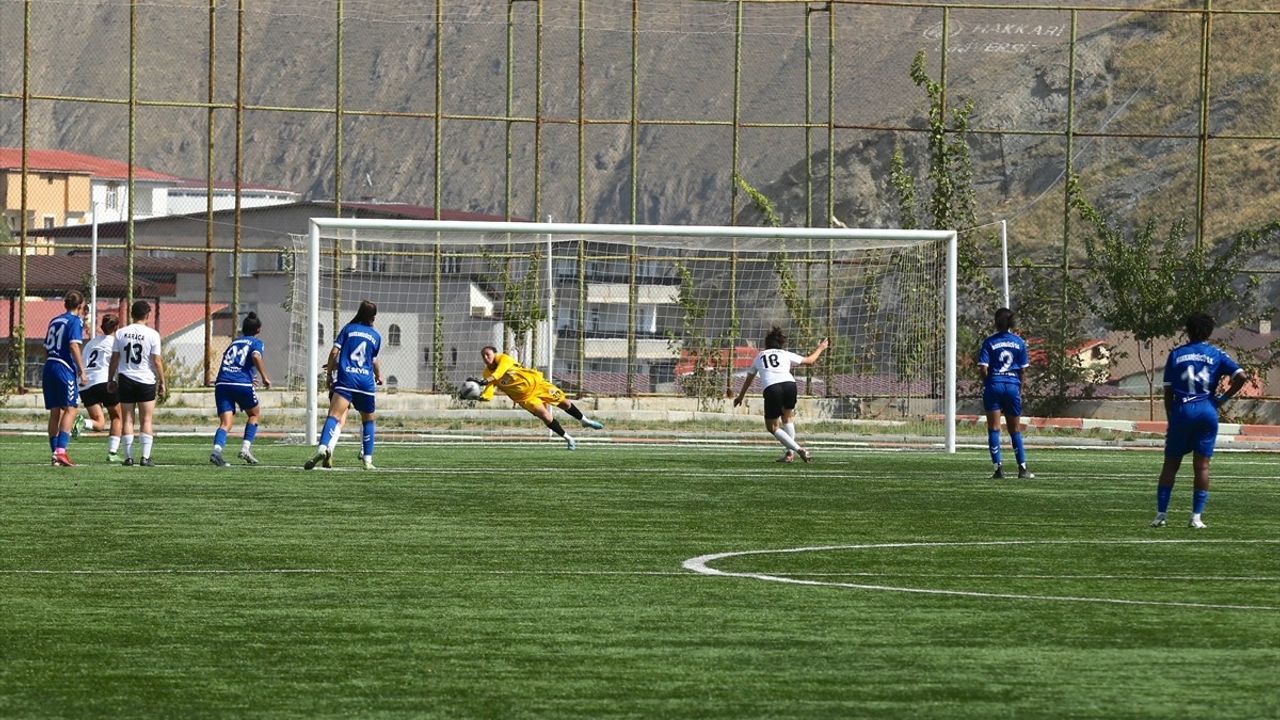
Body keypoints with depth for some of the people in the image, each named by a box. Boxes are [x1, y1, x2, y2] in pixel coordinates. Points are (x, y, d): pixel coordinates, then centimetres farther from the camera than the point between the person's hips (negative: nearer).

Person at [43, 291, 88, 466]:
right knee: (70, 409, -9)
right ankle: (61, 451, -23)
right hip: (65, 369, -7)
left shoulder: (54, 321, 18)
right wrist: (82, 370, -13)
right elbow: (74, 346, -14)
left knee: (55, 412, 10)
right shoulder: (75, 321, -4)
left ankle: (55, 453, 11)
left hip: (49, 367, 7)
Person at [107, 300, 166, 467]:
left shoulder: (121, 333, 1)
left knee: (128, 419, 6)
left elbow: (114, 359, 4)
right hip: (146, 380, -2)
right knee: (146, 420, 4)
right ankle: (145, 457, -3)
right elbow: (157, 361, -5)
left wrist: (111, 379, 15)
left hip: (125, 380, 2)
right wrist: (162, 382, 5)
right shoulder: (152, 334, -6)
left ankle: (128, 456, 2)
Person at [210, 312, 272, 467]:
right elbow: (256, 357, -12)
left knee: (225, 423, -2)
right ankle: (246, 447, 8)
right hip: (242, 383, -4)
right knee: (255, 414, 22)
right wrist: (265, 377, -8)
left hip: (222, 383, 4)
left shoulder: (234, 342, 26)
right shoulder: (256, 343, 9)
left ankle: (217, 450, -28)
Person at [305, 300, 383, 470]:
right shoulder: (376, 336, 14)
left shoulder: (348, 328, 9)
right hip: (366, 379, 2)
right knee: (368, 419, 20)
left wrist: (329, 373, 12)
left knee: (334, 416, -17)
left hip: (346, 379, -2)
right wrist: (378, 375, 45)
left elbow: (335, 352, 2)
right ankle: (367, 459, 19)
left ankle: (323, 448, -41)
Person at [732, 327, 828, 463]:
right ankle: (790, 453, 19)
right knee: (787, 419, 26)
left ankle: (799, 450, -5)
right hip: (789, 384, 1)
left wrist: (740, 396, 58)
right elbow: (809, 360, 33)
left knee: (772, 427, 10)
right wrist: (820, 348, 53)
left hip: (771, 389, -1)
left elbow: (748, 379, 43)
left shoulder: (759, 357, 29)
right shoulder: (785, 354, 24)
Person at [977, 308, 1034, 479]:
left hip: (993, 386, -2)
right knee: (1015, 430, 12)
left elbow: (983, 369, -9)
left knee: (994, 428, 3)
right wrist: (1020, 389, 16)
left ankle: (998, 466, -5)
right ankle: (1022, 467, 10)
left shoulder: (989, 342, -5)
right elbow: (1023, 369, 4)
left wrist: (986, 383, 8)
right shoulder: (1019, 343, 2)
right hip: (1012, 386, 2)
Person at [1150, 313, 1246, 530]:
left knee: (1171, 463, 6)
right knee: (1202, 465, 3)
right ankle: (1196, 517, -1)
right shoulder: (1216, 355, 6)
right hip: (1207, 410, 0)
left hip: (1181, 411, 0)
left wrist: (1170, 420, 11)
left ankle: (1161, 514, 3)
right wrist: (1223, 398, 3)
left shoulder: (1176, 355, 7)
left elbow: (1168, 391, 5)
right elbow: (1241, 377, -6)